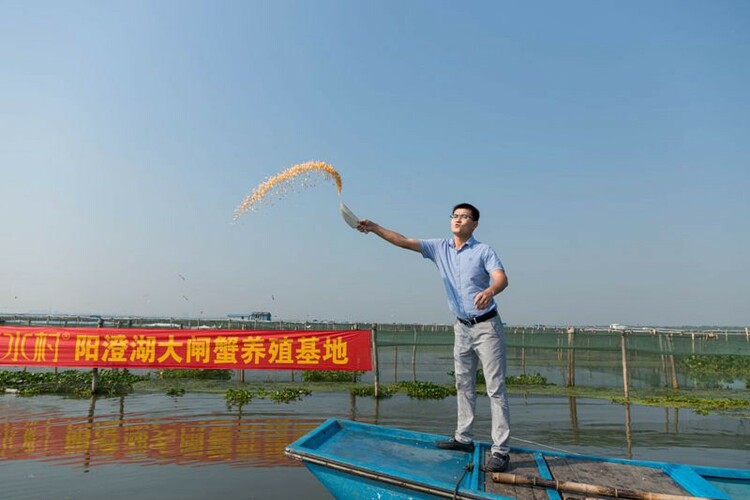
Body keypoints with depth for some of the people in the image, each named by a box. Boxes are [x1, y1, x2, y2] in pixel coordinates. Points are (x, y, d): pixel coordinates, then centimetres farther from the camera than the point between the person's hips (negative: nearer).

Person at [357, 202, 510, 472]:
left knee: (495, 387, -5)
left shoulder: (484, 250, -9)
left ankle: (500, 450, 0)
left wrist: (489, 291, -47)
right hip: (462, 327, 6)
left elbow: (502, 278, -24)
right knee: (463, 385, 15)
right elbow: (404, 241, -1)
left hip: (486, 326, -6)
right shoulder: (440, 248, 4)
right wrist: (375, 228, -11)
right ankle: (464, 438, 27)